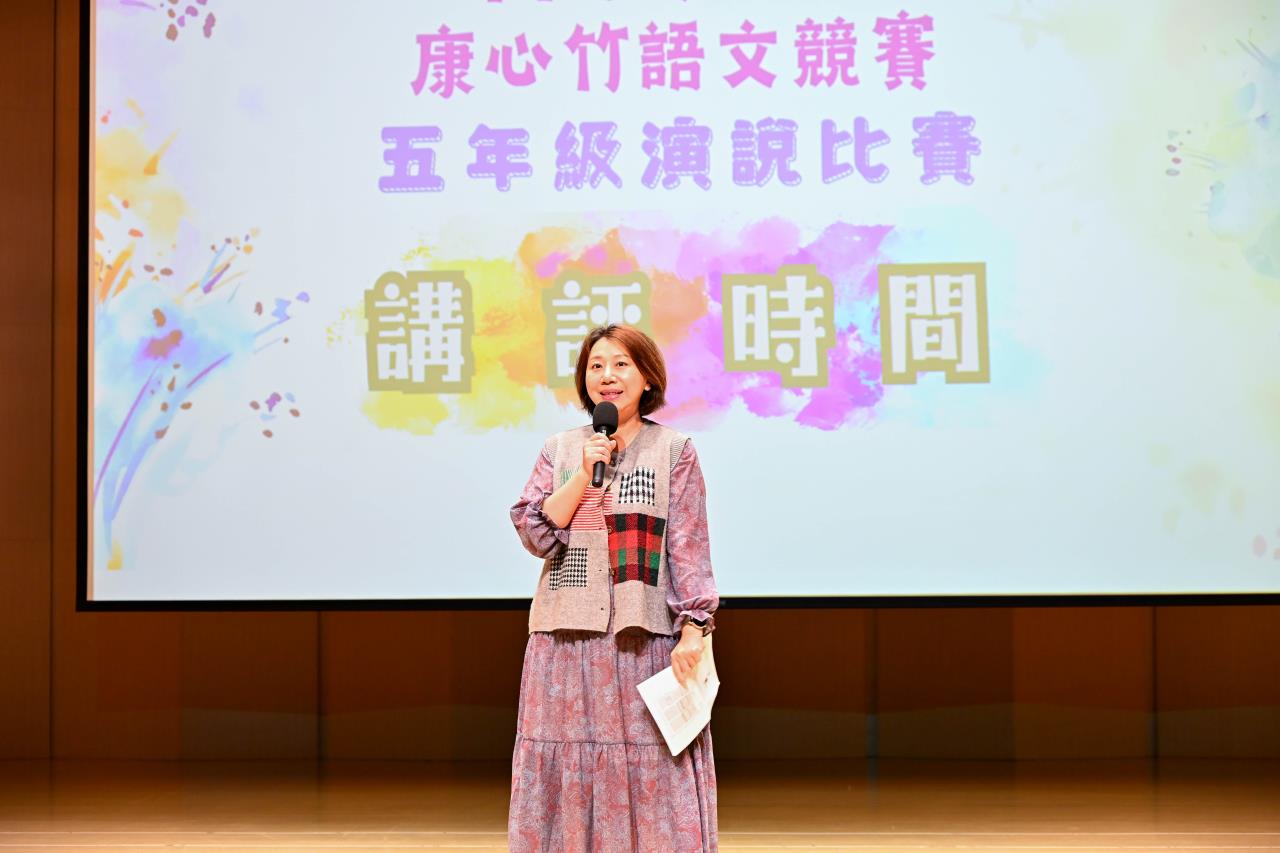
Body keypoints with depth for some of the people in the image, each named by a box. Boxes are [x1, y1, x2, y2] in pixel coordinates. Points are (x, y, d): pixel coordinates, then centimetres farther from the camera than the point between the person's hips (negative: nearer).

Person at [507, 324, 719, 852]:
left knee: (652, 769, -3)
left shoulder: (674, 451, 3)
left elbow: (689, 546, -2)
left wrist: (693, 631, -10)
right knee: (570, 765, 2)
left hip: (646, 635, -2)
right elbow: (535, 532, 1)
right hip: (569, 636, 2)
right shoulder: (560, 451, 11)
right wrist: (585, 474, -9)